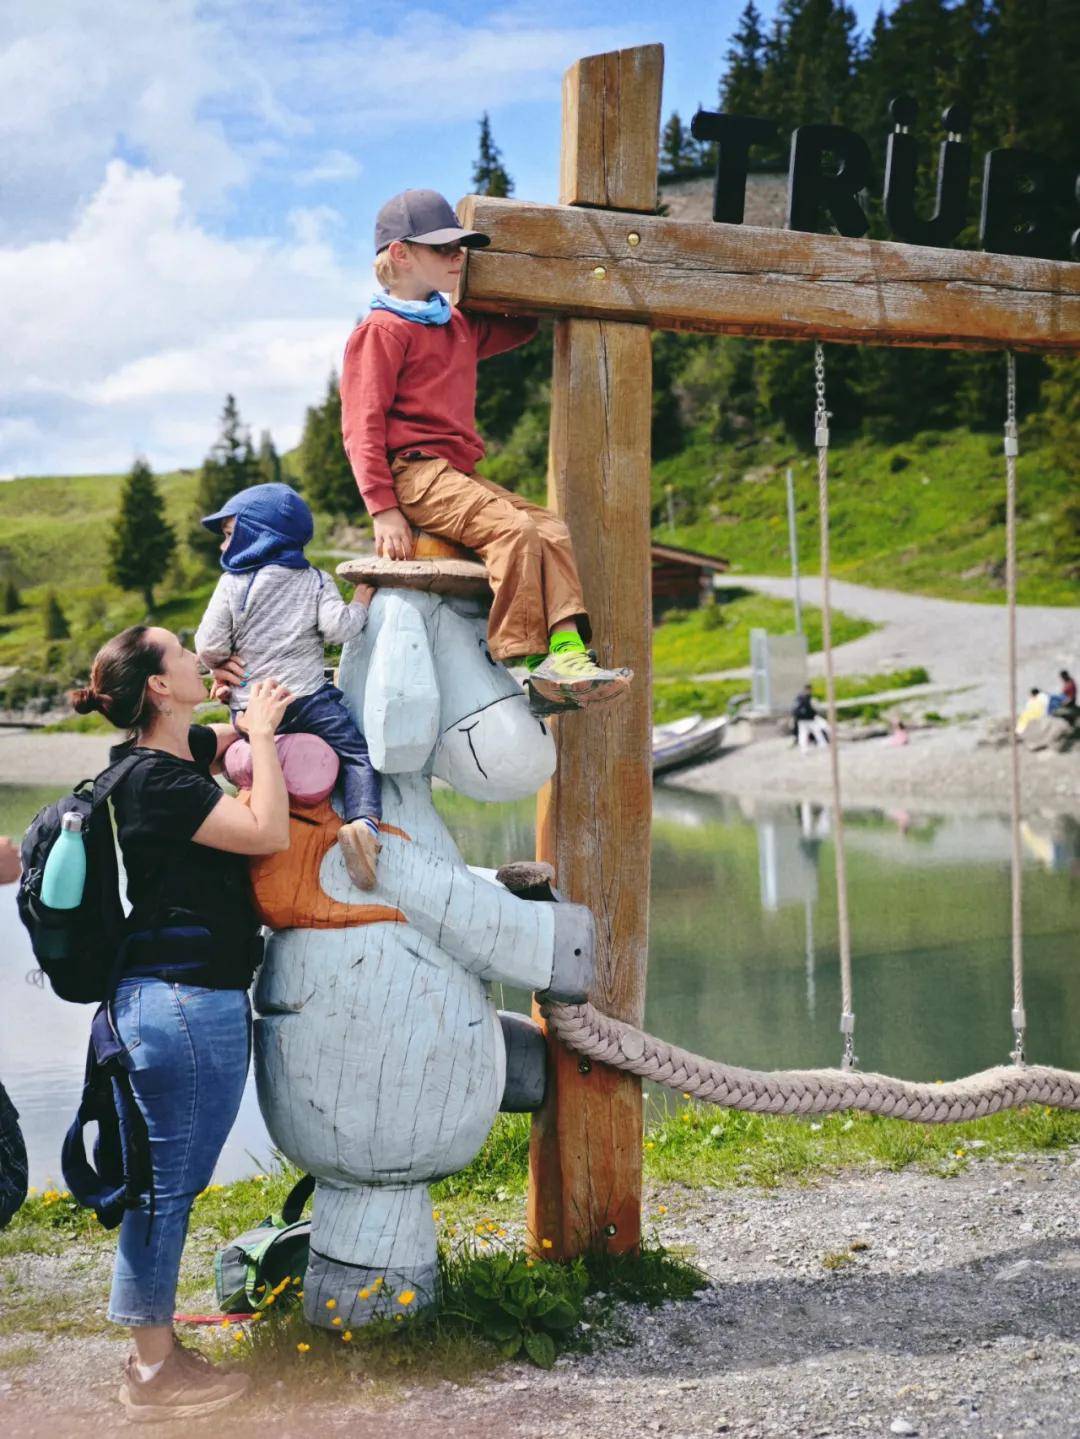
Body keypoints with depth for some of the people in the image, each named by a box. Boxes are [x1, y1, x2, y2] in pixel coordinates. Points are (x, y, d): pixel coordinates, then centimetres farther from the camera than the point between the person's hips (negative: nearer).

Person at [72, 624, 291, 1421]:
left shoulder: (178, 755, 10)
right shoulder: (157, 780, -18)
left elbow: (256, 717, 27)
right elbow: (269, 833, -23)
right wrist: (262, 734, -13)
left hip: (182, 1001, 10)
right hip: (185, 1003, -10)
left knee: (166, 1183, 17)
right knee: (167, 1184, 1)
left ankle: (156, 1350, 30)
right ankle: (155, 1375, 13)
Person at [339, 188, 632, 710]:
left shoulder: (460, 327, 24)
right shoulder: (381, 331, -3)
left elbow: (523, 325, 41)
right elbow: (362, 423, -10)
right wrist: (383, 508, -19)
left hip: (459, 472, 9)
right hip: (414, 470, -9)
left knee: (552, 529, -9)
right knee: (513, 528, -27)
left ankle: (567, 651, -21)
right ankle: (522, 661, -26)